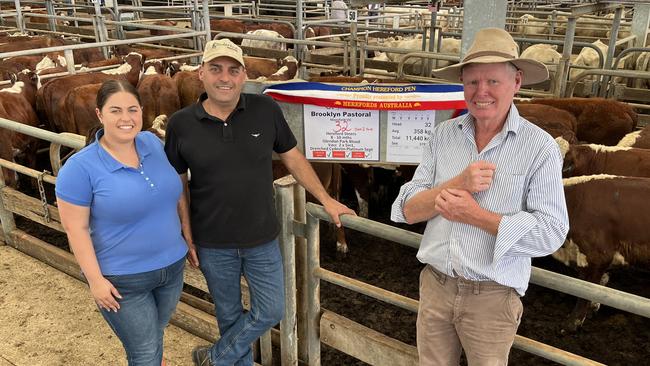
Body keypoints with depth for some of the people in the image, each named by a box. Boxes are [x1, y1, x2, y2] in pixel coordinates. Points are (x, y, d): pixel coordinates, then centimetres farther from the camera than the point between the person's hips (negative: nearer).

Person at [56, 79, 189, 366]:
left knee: (155, 335, 26)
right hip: (121, 280, -5)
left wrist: (188, 236, 11)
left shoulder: (153, 143, -3)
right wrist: (95, 279, -15)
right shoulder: (80, 168, -18)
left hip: (172, 266, 5)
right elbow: (76, 229, -15)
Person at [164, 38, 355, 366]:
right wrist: (188, 238, -2)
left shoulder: (266, 110, -10)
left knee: (270, 311, 10)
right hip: (212, 245, -1)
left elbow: (292, 157, 2)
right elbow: (178, 184, -1)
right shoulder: (181, 124, -10)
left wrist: (325, 199, 5)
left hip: (262, 240, 1)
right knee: (229, 314, 17)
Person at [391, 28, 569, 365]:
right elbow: (408, 210, -4)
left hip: (492, 298, -3)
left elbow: (552, 232, -14)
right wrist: (458, 184, -20)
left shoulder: (540, 147, -9)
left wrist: (476, 216, -20)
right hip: (434, 286, 3)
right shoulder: (443, 135, -1)